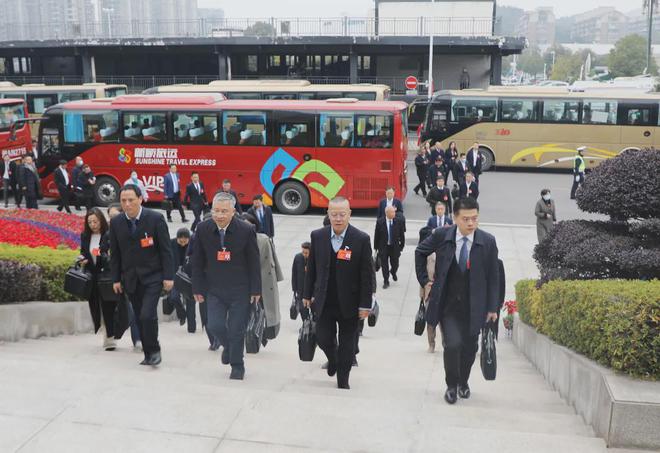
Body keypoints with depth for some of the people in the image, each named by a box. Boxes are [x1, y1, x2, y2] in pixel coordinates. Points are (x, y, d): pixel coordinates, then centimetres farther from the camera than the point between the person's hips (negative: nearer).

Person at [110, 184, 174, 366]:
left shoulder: (155, 218, -8)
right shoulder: (116, 223, 3)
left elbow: (165, 249, -6)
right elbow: (115, 253, 9)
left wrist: (168, 276, -10)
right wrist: (116, 279, 6)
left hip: (153, 277, -4)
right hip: (130, 279, 4)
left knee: (147, 315, -17)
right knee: (140, 319, 8)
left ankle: (154, 351, 3)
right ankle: (148, 355, 21)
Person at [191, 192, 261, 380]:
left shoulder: (246, 231, -13)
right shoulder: (203, 229, -6)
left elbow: (254, 263, -6)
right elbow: (197, 262, 2)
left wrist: (255, 290, -5)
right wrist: (198, 289, 2)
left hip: (240, 290, -2)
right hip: (214, 289, 2)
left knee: (236, 330, 3)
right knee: (215, 326, -6)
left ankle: (237, 366, 25)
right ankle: (228, 346, 30)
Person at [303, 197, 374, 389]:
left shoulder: (361, 239, -10)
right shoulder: (318, 236, -1)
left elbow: (367, 275, -8)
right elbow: (311, 268, 8)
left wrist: (365, 304, -9)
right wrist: (307, 294, 9)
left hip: (349, 303, -2)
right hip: (324, 302, 2)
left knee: (347, 345, 8)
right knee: (323, 339, 3)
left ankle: (343, 380, 27)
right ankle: (333, 359, 37)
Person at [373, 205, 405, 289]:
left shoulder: (398, 221, -8)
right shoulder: (380, 222, -10)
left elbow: (402, 234, 0)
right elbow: (376, 236, -3)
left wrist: (401, 246, 0)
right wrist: (376, 248, -1)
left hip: (395, 247, 1)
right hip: (383, 247, -1)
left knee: (395, 264, 9)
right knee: (384, 265, 5)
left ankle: (393, 272, 44)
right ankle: (386, 282, 21)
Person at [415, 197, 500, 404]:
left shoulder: (488, 242, -7)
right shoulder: (441, 236, -8)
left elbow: (493, 277, -1)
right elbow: (420, 252, 12)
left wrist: (492, 307, -1)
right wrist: (424, 279, 7)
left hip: (473, 307, 1)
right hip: (448, 304, -1)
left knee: (469, 348, 12)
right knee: (453, 344, -14)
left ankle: (463, 382, 40)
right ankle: (451, 386, 12)